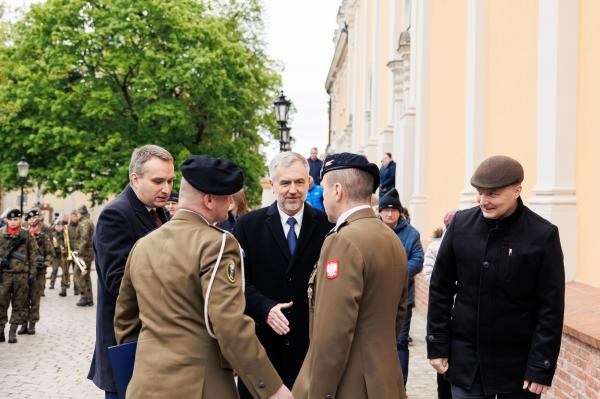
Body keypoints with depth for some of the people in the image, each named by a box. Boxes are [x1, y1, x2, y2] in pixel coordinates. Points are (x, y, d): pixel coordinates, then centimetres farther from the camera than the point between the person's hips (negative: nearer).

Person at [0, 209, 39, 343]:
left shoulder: (26, 235, 4)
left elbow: (34, 254, 5)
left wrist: (32, 273, 0)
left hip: (21, 274, 0)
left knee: (19, 305, 4)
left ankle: (13, 332, 11)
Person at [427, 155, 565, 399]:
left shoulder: (543, 235, -11)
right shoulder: (461, 224, -2)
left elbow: (551, 308, -9)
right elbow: (440, 289, 4)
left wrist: (541, 368, -11)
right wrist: (437, 346, 1)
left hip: (519, 365, -2)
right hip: (465, 361, 2)